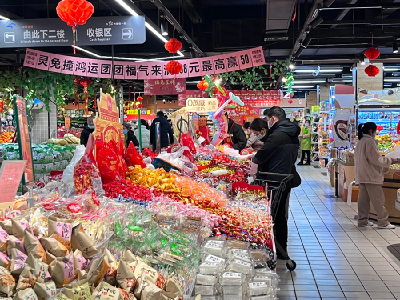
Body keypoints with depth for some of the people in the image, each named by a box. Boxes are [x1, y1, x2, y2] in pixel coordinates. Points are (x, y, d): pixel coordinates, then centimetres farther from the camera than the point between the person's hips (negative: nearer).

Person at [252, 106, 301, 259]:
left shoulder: (277, 135, -19)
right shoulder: (293, 135, 11)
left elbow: (260, 157, -17)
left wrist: (253, 158, 7)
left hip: (276, 181, -9)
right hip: (288, 179, 9)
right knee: (281, 215, 17)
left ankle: (278, 251, 6)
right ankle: (282, 250, 26)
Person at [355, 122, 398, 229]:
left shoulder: (360, 142, 14)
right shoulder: (370, 141, -15)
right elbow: (376, 159, -16)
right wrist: (390, 161, -3)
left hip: (362, 175, 9)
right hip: (371, 176, -9)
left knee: (363, 198, 11)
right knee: (378, 199, -3)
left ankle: (363, 220, 15)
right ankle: (383, 222, 1)